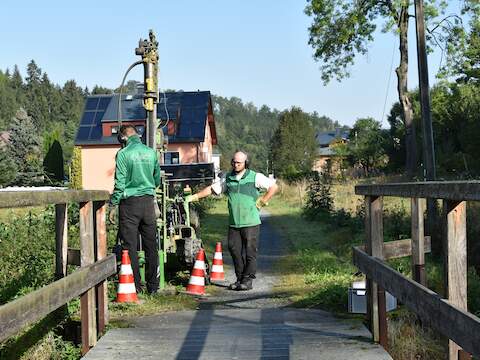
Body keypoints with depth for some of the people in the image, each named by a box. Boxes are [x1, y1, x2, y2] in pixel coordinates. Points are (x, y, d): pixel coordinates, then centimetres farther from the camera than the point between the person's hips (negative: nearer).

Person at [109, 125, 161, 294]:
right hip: (148, 201, 5)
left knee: (130, 246, 2)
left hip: (130, 203, -4)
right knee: (151, 246, 10)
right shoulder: (151, 152, 5)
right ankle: (152, 285, 15)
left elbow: (120, 183, -11)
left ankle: (135, 285, 3)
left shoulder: (123, 154, -9)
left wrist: (113, 206, -3)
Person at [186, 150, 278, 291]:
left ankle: (248, 279, 3)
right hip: (233, 223, 4)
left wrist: (261, 202, -3)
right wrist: (194, 197, 9)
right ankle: (240, 278, 14)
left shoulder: (254, 177, -1)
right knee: (234, 249, 4)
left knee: (250, 251, -3)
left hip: (251, 222, -4)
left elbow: (273, 186, 0)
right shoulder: (227, 178, 11)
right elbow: (211, 189, 15)